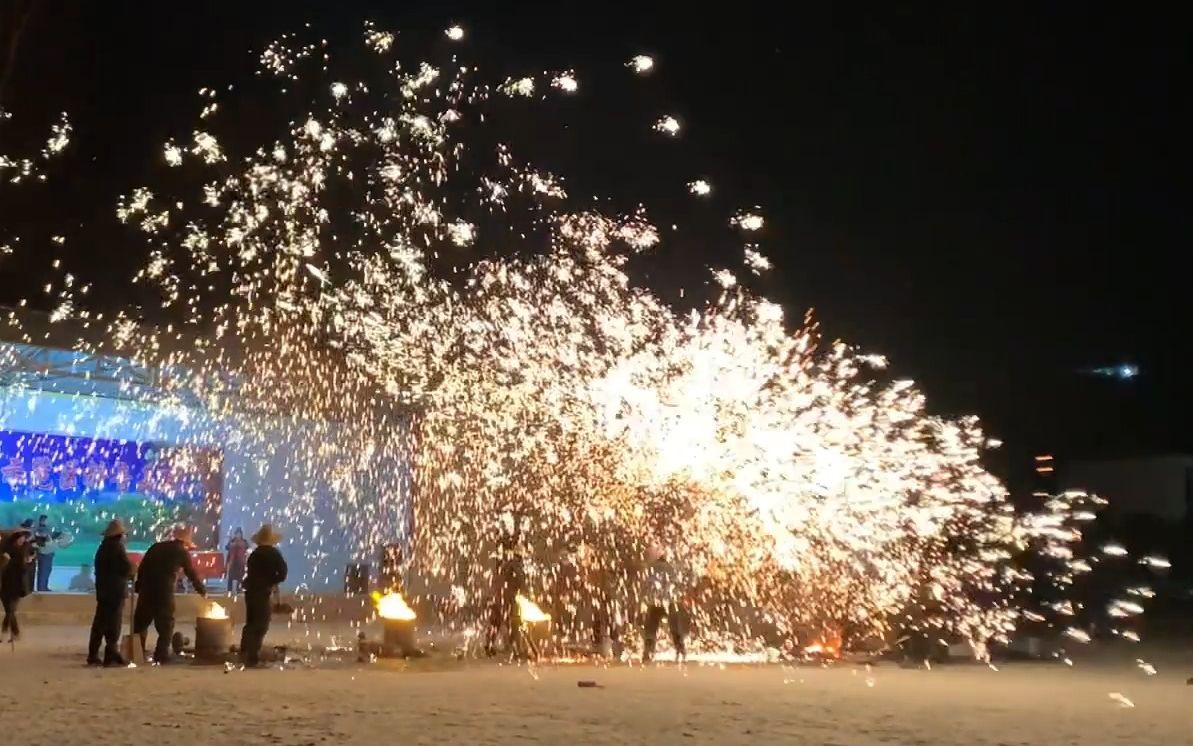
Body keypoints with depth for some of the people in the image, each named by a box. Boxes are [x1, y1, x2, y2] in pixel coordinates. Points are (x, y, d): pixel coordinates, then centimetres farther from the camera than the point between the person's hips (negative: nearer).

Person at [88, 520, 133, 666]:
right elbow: (127, 568, -18)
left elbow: (99, 569, 18)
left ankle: (93, 655, 13)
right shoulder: (117, 547, -13)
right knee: (113, 624, -5)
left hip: (102, 589, 8)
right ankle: (111, 656, -5)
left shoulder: (103, 547, 15)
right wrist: (131, 572, 3)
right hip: (115, 591, -8)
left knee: (100, 622, 11)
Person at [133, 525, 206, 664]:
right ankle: (161, 656, 1)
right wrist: (203, 591, 21)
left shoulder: (157, 546, 15)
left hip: (146, 589, 4)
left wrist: (139, 587, 14)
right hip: (164, 591, -4)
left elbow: (142, 567, 12)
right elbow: (192, 574, 9)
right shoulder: (183, 553, 3)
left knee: (141, 622, 14)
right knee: (165, 625, 6)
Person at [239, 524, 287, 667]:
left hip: (250, 591, 6)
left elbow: (250, 573, 9)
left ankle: (244, 653, 20)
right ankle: (252, 657, -7)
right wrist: (272, 582, 1)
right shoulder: (274, 554, -7)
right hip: (263, 592, -6)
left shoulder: (254, 554, 10)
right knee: (261, 625, -2)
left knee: (251, 623, 18)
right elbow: (282, 574, -13)